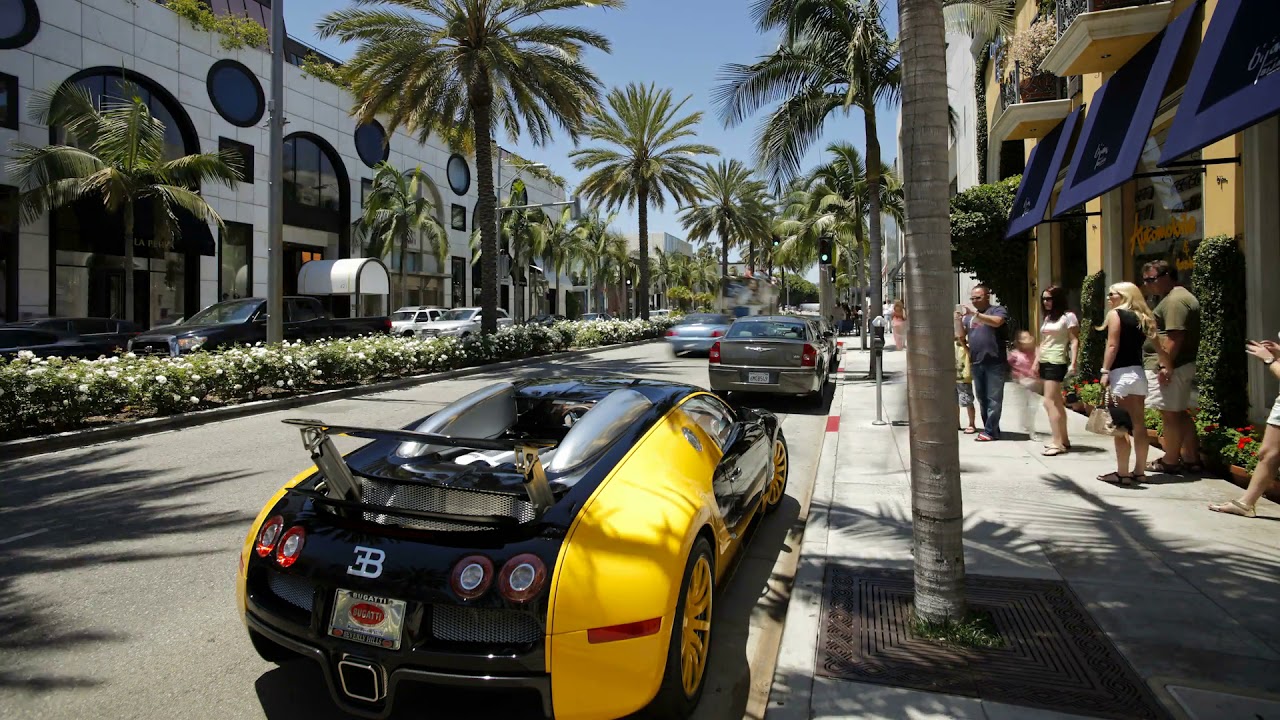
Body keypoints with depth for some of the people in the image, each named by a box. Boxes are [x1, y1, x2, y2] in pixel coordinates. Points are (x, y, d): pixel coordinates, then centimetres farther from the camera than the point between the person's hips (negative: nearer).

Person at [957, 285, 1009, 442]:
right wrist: (959, 321, -5)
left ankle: (990, 431, -4)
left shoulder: (997, 310, 0)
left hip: (994, 362, -6)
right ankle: (991, 428, 18)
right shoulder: (969, 315, 17)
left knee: (993, 399, -5)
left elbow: (997, 322, -21)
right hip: (976, 363, 6)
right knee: (982, 398, 10)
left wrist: (975, 314, -25)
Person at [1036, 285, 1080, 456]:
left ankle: (1057, 442, -12)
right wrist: (1036, 360, 14)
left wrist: (1073, 363, -17)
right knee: (1057, 402, 11)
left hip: (1057, 362, -8)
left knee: (1049, 402, -13)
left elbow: (1074, 341, -10)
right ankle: (1063, 440, 16)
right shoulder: (1047, 318, 17)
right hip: (1045, 362, 8)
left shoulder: (1068, 316, -5)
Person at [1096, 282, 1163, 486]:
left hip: (1121, 373, -7)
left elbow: (1112, 345, -11)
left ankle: (1123, 474, -3)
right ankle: (1139, 471, 16)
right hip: (1138, 373, 8)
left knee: (1120, 427, -5)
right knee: (1139, 425, 10)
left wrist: (1105, 371, -12)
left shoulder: (1115, 314, -4)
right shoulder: (1142, 317, 16)